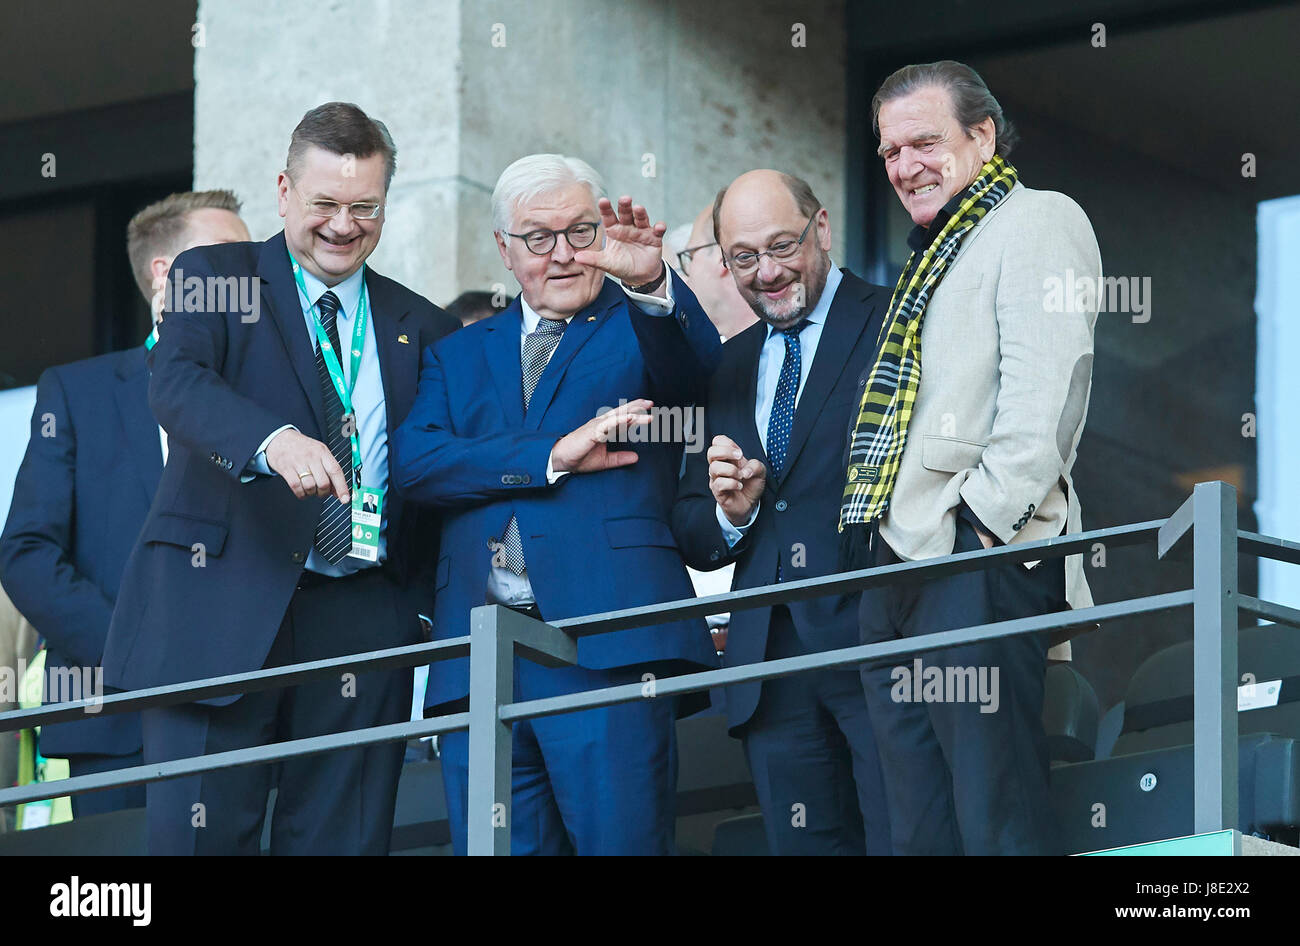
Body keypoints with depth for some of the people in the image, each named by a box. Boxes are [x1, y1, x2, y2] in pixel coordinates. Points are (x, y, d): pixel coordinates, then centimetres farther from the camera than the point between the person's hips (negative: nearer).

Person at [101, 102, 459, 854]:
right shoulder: (213, 279, 6)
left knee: (345, 839, 0)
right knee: (199, 835, -10)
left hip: (362, 618, 3)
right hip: (224, 608, -3)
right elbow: (177, 384, -14)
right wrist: (276, 441, -32)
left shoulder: (423, 329, 18)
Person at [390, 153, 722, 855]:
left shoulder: (640, 329, 14)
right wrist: (554, 455, -6)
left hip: (604, 649, -3)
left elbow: (697, 366, -10)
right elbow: (413, 459, 5)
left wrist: (650, 284, -31)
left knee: (623, 842, -11)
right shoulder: (457, 354, 23)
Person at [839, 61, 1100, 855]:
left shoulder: (1036, 223, 0)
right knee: (921, 828, 6)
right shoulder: (935, 259, 28)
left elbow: (1045, 388, -13)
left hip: (975, 565, -9)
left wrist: (985, 519, -20)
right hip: (894, 567, 9)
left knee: (998, 820, -14)